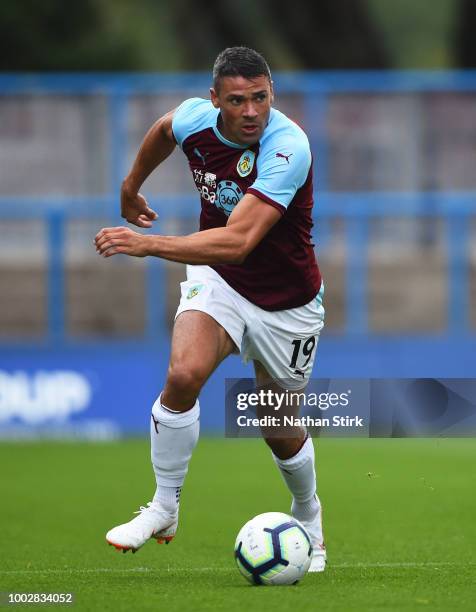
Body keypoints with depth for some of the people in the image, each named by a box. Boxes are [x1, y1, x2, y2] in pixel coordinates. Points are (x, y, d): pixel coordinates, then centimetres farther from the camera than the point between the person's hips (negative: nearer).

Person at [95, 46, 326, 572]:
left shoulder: (288, 148, -33)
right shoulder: (195, 119, -15)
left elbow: (239, 241, -42)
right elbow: (163, 131, 14)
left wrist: (149, 245, -48)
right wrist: (131, 186, 28)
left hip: (286, 304, -3)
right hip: (217, 279, 3)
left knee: (281, 431, 11)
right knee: (183, 373, -25)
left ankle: (308, 518, 43)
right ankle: (164, 508, -8)